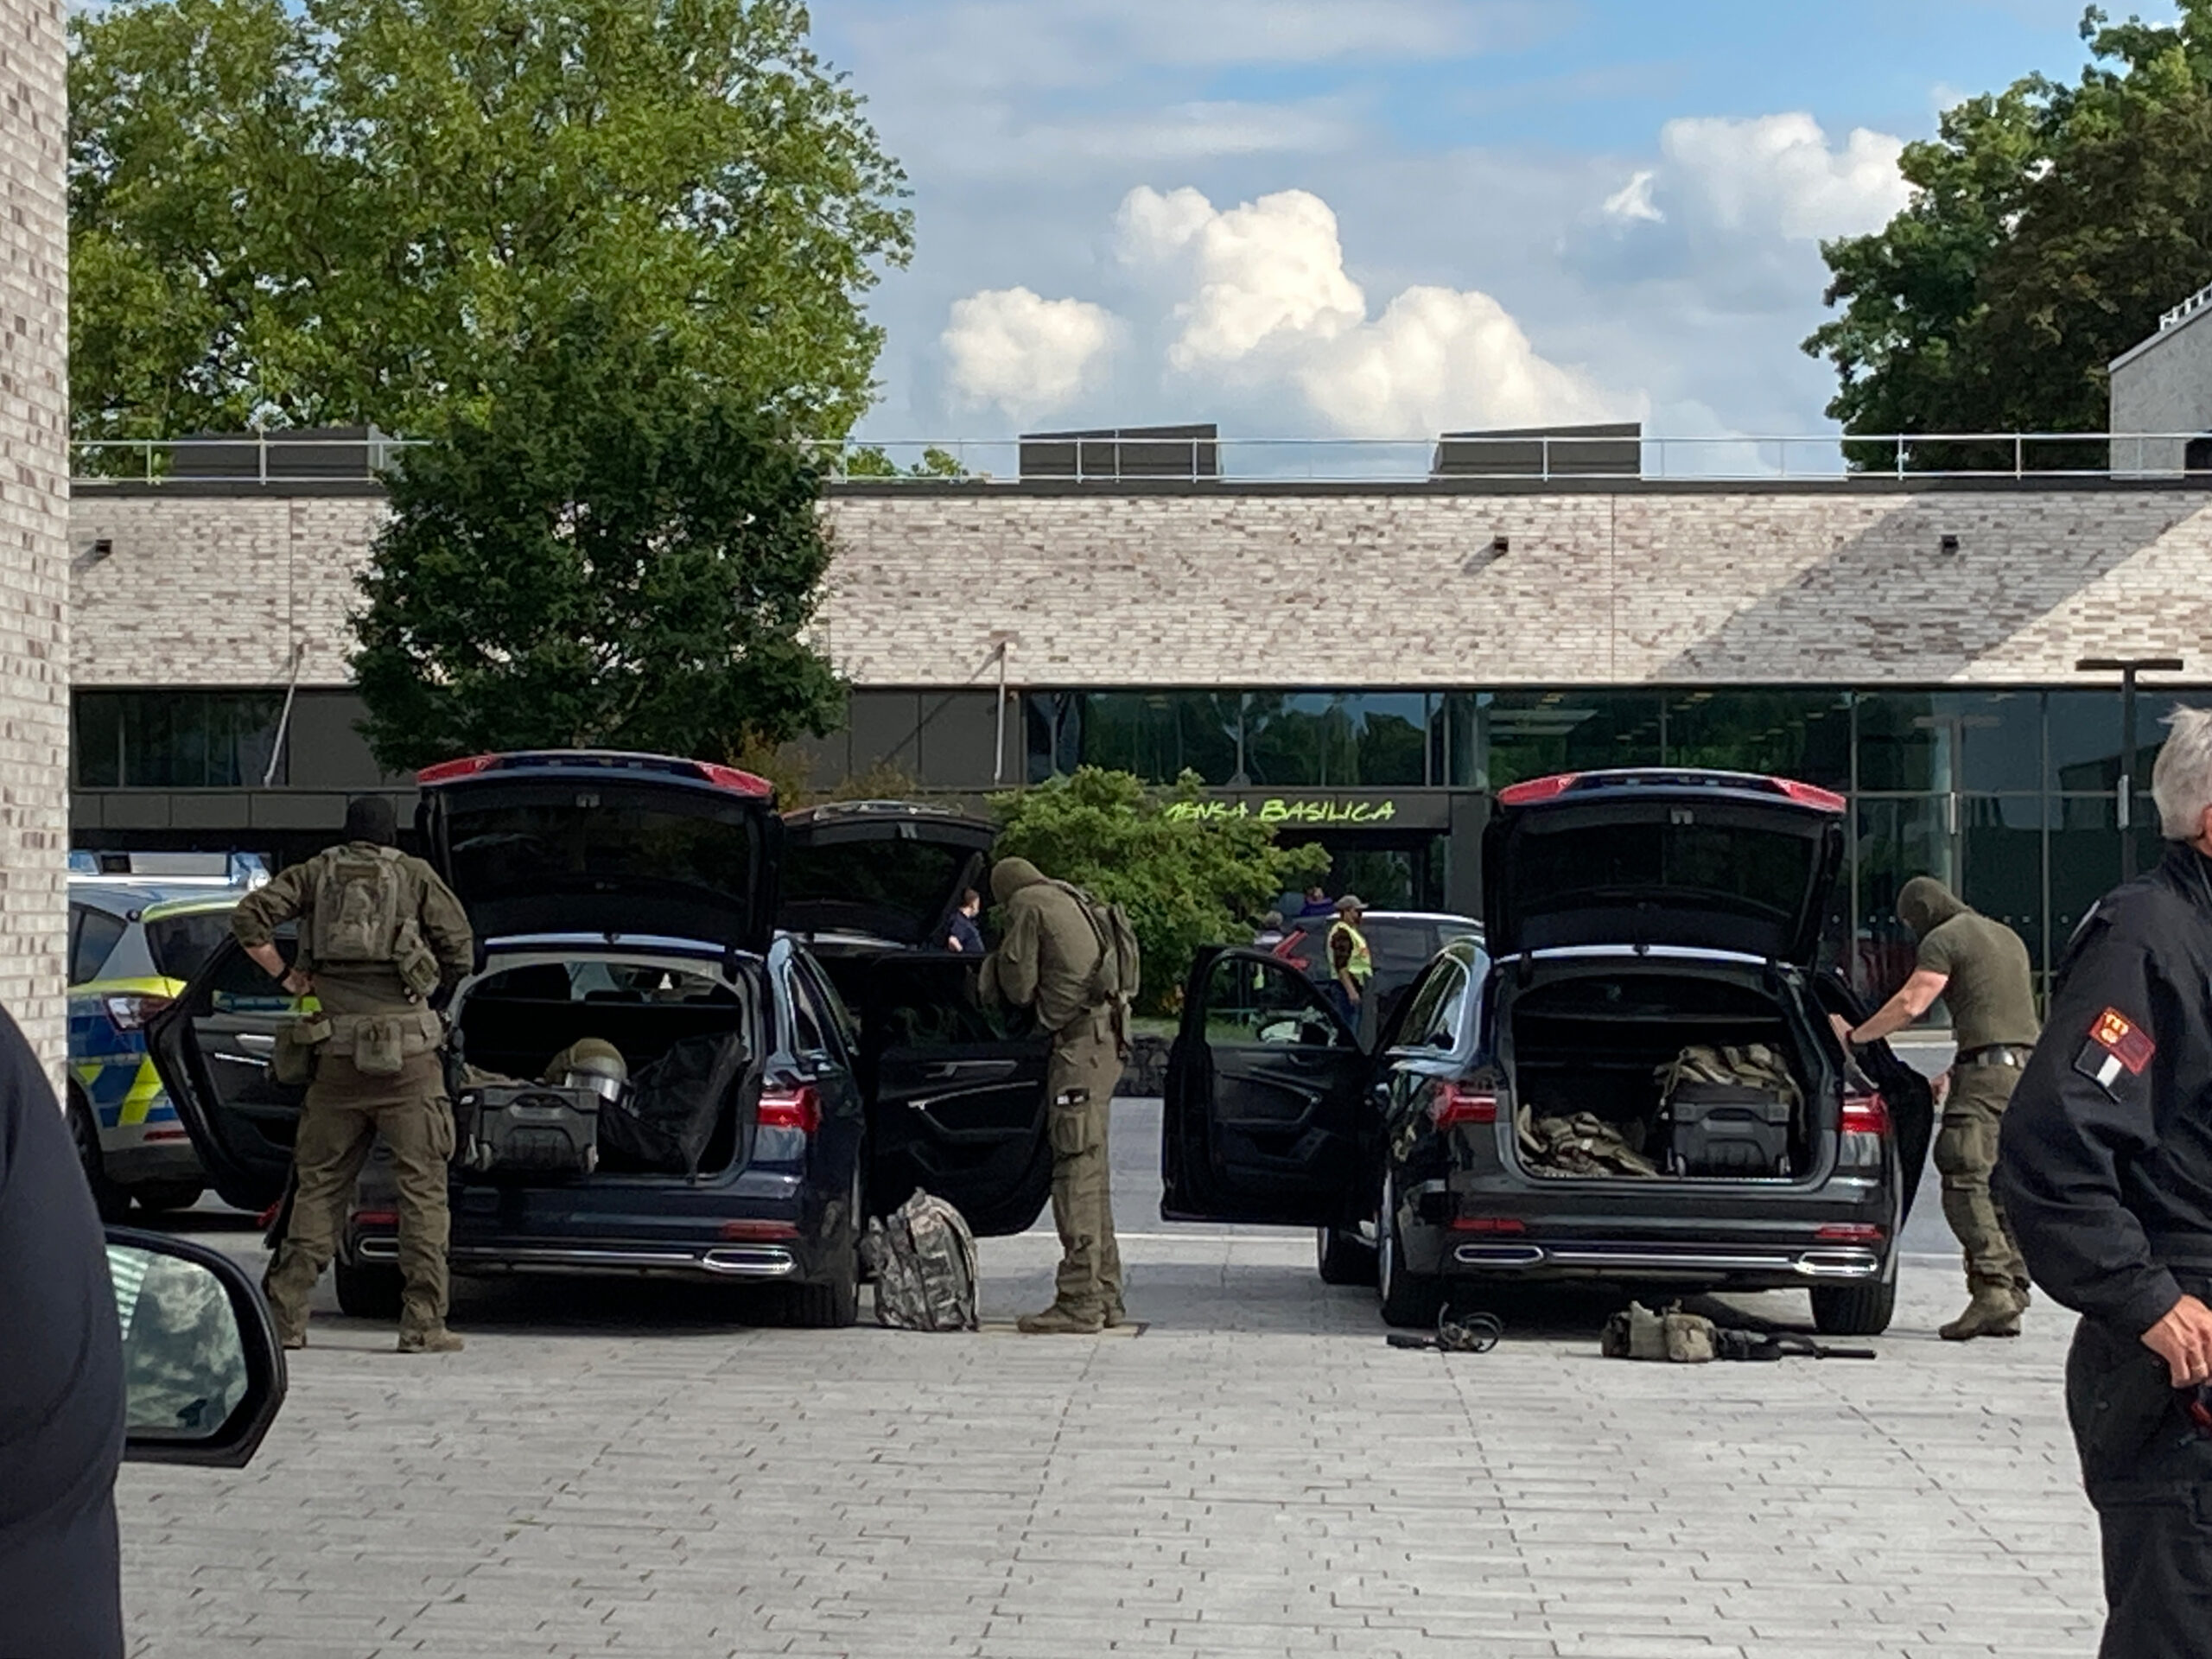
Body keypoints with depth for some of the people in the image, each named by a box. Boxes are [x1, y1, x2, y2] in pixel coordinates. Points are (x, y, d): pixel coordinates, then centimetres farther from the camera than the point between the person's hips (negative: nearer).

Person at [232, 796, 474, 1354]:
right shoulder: (417, 877, 6)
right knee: (422, 1186, 1)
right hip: (408, 1054, -2)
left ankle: (285, 1314, 7)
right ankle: (423, 1323, -3)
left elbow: (249, 916, 2)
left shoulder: (315, 874, 11)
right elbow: (461, 951, 2)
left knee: (318, 1185, 10)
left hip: (339, 1055, 2)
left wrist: (283, 975, 10)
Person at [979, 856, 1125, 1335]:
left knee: (1076, 1170, -11)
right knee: (1090, 1172, 13)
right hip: (1105, 1040, 9)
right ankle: (1105, 1293, 17)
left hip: (1080, 1044, -9)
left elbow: (1019, 988, -4)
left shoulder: (1028, 905, -2)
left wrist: (996, 966, 15)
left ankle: (1080, 1300, -15)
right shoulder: (1072, 902, 23)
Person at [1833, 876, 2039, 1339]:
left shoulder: (1944, 940, -2)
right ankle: (2012, 1301, 4)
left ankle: (1990, 1287, -23)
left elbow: (1908, 1005, -9)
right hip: (2026, 1067, 9)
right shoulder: (2007, 937, 25)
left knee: (1966, 1182, -11)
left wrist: (1854, 1035, 3)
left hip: (1986, 1071, -9)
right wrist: (1953, 1074, 30)